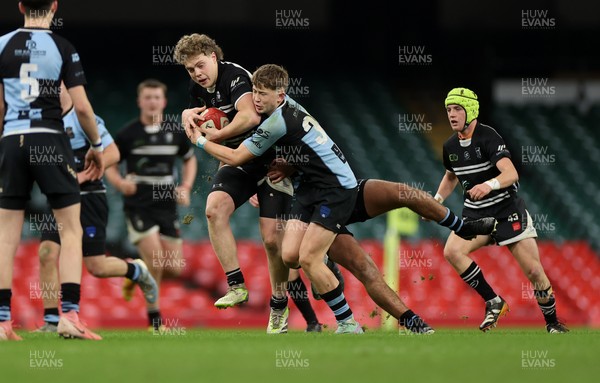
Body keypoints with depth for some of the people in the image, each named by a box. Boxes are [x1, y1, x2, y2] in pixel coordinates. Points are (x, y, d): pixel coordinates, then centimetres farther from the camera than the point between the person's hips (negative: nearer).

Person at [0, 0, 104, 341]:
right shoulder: (63, 47, -3)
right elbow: (82, 107, -6)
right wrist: (97, 145, 9)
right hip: (50, 141, -3)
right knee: (71, 230, 3)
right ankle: (69, 315, -8)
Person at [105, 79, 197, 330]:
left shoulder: (175, 132, 5)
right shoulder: (128, 134, -4)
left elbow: (190, 159, 22)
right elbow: (108, 164, 6)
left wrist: (185, 188, 7)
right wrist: (121, 183, -14)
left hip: (166, 206, 4)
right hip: (138, 206, -4)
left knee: (174, 268, 1)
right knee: (155, 260, -17)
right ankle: (154, 319, -2)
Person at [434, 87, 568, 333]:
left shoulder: (487, 138, -18)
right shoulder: (450, 146, 2)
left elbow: (511, 173, -32)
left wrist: (490, 185, -50)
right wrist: (437, 200, 10)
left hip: (507, 210, -5)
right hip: (475, 213, 5)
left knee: (533, 270, -8)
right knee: (452, 251, -21)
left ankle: (553, 323, 13)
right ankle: (493, 303, -11)